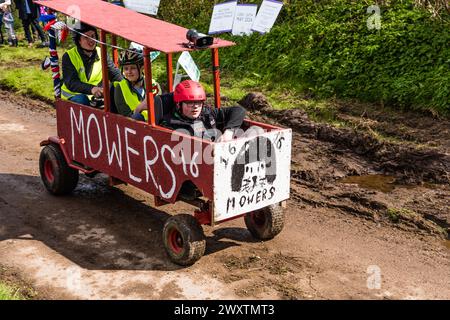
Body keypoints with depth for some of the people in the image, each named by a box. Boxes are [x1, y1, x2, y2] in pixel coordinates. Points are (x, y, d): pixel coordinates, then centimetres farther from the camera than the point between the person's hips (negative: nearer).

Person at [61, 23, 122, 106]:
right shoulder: (69, 57, -6)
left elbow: (115, 74, 4)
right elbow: (71, 83, -19)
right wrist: (91, 89, -38)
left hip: (96, 96, 3)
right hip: (73, 95, -3)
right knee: (80, 100, -36)